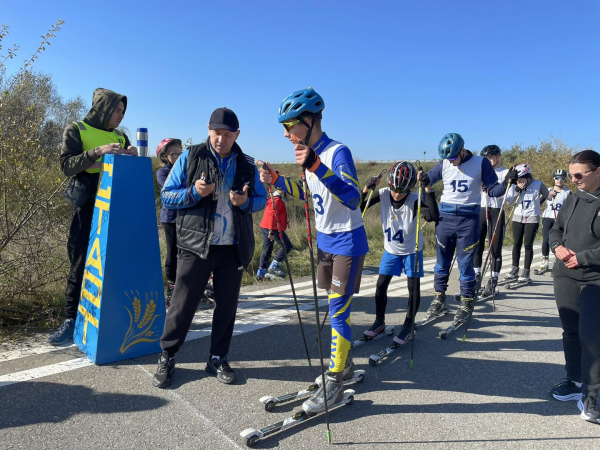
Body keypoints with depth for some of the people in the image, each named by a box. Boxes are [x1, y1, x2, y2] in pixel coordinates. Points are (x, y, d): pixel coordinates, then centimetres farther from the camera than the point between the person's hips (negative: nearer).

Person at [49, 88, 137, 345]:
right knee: (81, 263, -1)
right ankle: (71, 318, 8)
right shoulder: (76, 130, 3)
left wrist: (133, 157, -5)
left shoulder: (120, 136, 16)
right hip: (88, 207, -4)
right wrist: (97, 152, -21)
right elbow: (66, 165, -9)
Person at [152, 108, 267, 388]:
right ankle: (167, 357, 21)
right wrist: (194, 192, -19)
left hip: (234, 249, 3)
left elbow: (262, 199, 11)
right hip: (195, 245, -2)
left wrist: (246, 201, -12)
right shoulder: (190, 157, 0)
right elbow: (167, 196, -1)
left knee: (227, 305, 10)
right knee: (183, 304, 3)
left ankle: (218, 359, 26)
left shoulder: (247, 165, 7)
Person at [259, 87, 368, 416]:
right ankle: (343, 365, 35)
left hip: (347, 243, -8)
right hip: (325, 241, 8)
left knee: (338, 311, -4)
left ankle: (335, 383, 10)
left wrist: (317, 167, -43)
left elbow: (353, 199, -35)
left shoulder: (338, 153, -21)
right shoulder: (310, 154, 4)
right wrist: (277, 180, 5)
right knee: (336, 308, 18)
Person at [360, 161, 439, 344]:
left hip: (411, 250, -3)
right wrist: (366, 188, -31)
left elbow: (433, 216, -43)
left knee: (413, 287, 0)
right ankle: (379, 322, 21)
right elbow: (358, 208, -18)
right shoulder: (382, 194, -17)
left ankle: (408, 325, 17)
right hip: (390, 250, 3)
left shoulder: (415, 200, -26)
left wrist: (428, 188, -45)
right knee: (381, 285, 2)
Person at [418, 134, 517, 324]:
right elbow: (427, 181, 9)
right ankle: (439, 298, 23)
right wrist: (423, 179, -13)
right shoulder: (444, 164, 3)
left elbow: (492, 190, 0)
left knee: (465, 263, 2)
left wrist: (506, 182, -19)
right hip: (445, 216, 2)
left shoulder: (481, 163, -2)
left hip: (468, 218, -2)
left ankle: (466, 304, 15)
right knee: (442, 260, 10)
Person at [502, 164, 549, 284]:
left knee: (528, 245, -3)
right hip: (518, 217, 3)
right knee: (517, 244, 7)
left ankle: (526, 272, 5)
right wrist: (517, 190, -20)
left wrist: (537, 204, 7)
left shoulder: (538, 184, -7)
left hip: (532, 218, -3)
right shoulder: (515, 186, -1)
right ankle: (515, 270, 18)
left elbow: (545, 195, 11)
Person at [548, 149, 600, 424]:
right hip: (565, 278, 6)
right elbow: (555, 229, 15)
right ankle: (575, 382, 29)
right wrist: (558, 246, -5)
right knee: (571, 332, 13)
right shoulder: (572, 200, 9)